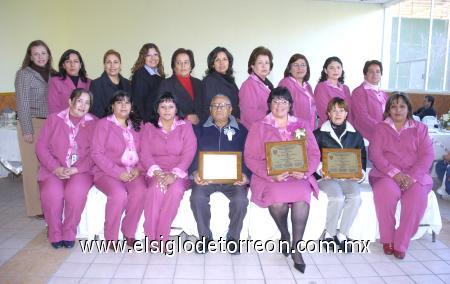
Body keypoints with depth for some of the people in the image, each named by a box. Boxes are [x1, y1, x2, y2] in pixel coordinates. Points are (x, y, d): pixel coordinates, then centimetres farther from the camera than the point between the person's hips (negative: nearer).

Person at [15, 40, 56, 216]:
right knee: (34, 166, -1)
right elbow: (22, 105, -7)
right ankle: (37, 208, 9)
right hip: (32, 124, -5)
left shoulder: (53, 74, 12)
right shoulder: (24, 74, -3)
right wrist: (27, 131, -11)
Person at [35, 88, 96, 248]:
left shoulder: (93, 123, 6)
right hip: (54, 170, 1)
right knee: (52, 193, -28)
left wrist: (77, 169, -15)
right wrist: (56, 168, -10)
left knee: (76, 192, -30)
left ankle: (69, 233, -7)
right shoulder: (54, 119, 9)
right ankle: (55, 234, -4)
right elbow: (41, 147, 4)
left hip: (82, 170, -1)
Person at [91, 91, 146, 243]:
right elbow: (96, 153, -5)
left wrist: (138, 169, -8)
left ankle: (129, 233, -8)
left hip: (132, 172, 3)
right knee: (119, 194, -31)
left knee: (140, 192, -28)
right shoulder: (103, 124, 4)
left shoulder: (136, 126, 17)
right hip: (107, 172, -3)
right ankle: (111, 237, -10)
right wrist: (118, 172, -15)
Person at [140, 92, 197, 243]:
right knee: (156, 189, -33)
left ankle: (161, 237, -24)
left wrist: (174, 174, -19)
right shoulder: (149, 127, 14)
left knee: (175, 190, -33)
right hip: (155, 172, 1)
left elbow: (189, 153, -3)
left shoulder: (185, 126, 9)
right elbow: (145, 153, 2)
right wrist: (157, 172, -18)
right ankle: (152, 237, -23)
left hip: (179, 173, -1)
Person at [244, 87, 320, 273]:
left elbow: (314, 154, 10)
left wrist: (305, 172, -11)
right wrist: (271, 175, -16)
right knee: (277, 198, -32)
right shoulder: (259, 127, 8)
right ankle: (284, 235, 0)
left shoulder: (301, 126, 16)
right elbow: (250, 157, -2)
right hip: (269, 176, -1)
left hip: (298, 175, 2)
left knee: (302, 196, -31)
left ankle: (296, 248, -16)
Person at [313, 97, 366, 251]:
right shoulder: (319, 133, 4)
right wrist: (321, 171, -17)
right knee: (337, 197, -29)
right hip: (327, 176, -3)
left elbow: (362, 157, 14)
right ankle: (329, 233, -6)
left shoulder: (355, 135, 13)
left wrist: (359, 174, -4)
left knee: (355, 197, -26)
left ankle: (342, 235, -9)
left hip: (348, 176, 3)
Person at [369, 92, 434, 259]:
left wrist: (411, 176, -15)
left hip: (415, 175, 1)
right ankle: (387, 239, -15)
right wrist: (394, 173, -16)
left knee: (418, 196, -30)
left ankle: (401, 243, -15)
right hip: (386, 174, -1)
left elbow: (427, 155, 2)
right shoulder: (381, 128, 12)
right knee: (387, 191, -34)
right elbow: (375, 154, -1)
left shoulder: (420, 129, 14)